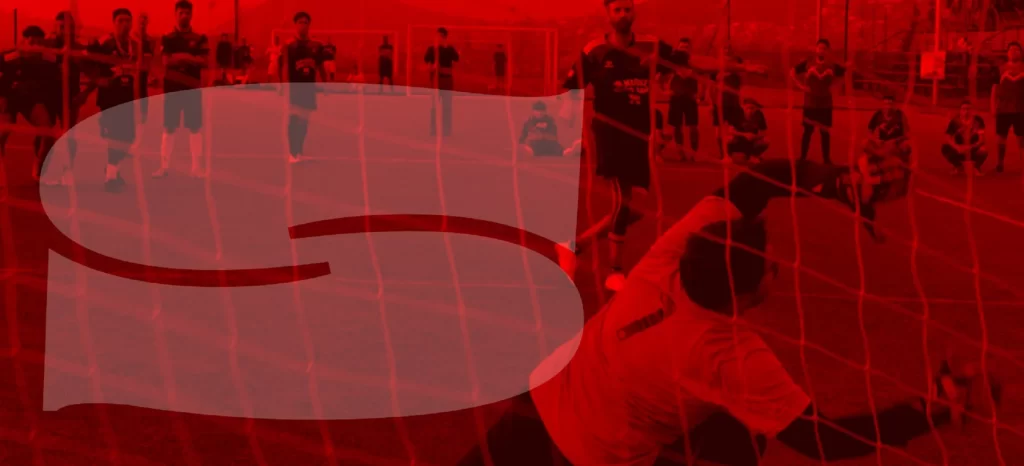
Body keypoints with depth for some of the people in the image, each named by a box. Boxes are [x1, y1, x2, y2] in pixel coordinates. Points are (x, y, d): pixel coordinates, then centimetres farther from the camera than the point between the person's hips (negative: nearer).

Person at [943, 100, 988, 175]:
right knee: (945, 148, -28)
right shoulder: (955, 121, -11)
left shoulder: (978, 120, -13)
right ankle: (959, 167, 2)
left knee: (983, 151, -34)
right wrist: (957, 147, -34)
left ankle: (976, 167, 1)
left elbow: (982, 140, -19)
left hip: (973, 150, -1)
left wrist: (971, 147, -36)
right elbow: (948, 138, -16)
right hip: (959, 151, 1)